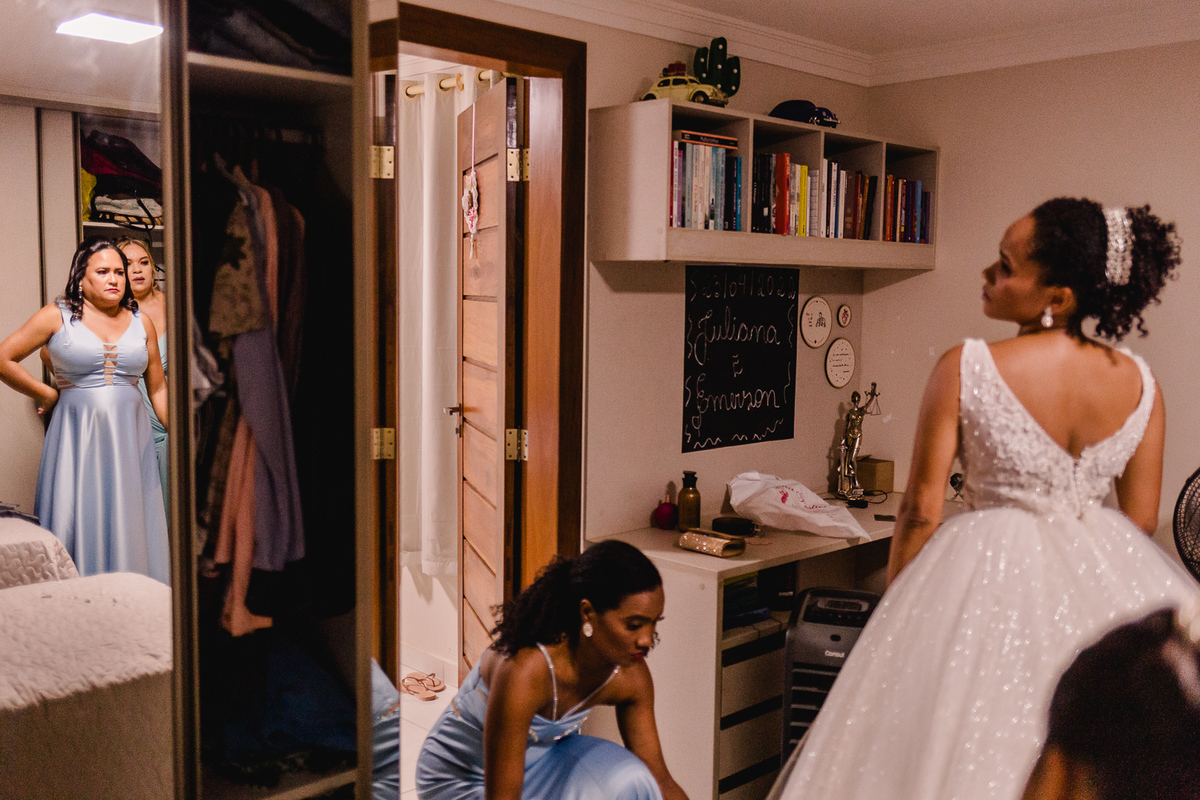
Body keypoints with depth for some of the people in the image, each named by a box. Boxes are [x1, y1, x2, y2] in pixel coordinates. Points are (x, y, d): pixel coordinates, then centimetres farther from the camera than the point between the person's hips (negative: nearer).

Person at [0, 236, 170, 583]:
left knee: (130, 532, 5)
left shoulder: (141, 324, 10)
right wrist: (47, 394, 3)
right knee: (80, 526, 1)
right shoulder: (58, 316, 0)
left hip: (130, 438, 3)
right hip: (77, 437, -3)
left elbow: (158, 389, 12)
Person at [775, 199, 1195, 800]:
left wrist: (895, 610, 2)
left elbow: (921, 511, -12)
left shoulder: (965, 369, -16)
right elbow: (1143, 519, 3)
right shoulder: (1141, 384, -5)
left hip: (988, 577, -3)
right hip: (1106, 583, 4)